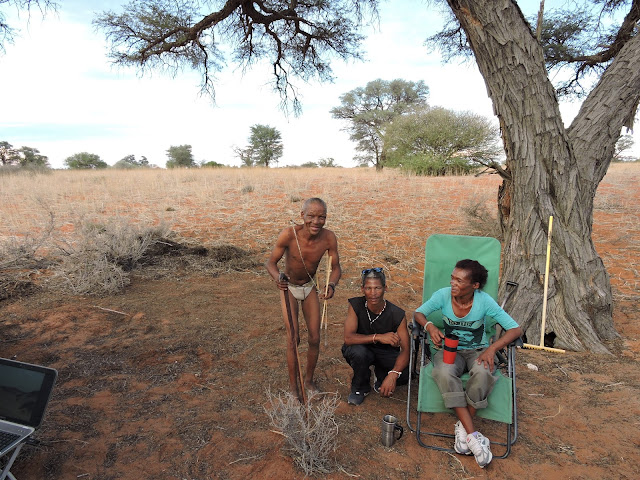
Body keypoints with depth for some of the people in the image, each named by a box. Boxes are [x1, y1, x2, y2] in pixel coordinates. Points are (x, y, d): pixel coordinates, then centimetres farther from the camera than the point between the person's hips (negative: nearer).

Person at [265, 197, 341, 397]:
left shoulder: (329, 238, -23)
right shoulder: (289, 234, -31)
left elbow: (336, 267, -11)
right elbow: (271, 262, -22)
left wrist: (332, 285, -31)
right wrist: (277, 278, -43)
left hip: (310, 287, 3)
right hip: (289, 288, -3)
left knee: (315, 338, 6)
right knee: (293, 338, -6)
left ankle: (309, 380, 30)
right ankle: (293, 386, 15)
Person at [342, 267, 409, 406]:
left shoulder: (397, 314, -20)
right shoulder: (355, 305, -19)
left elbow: (405, 350, -23)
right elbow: (348, 338, -28)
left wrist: (393, 375, -40)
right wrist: (378, 337, -39)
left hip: (387, 353, 0)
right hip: (362, 349, 0)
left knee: (405, 374, -28)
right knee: (358, 351, -36)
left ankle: (381, 380, 9)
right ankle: (360, 388, -3)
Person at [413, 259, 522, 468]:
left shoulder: (484, 301, -18)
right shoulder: (443, 295, -14)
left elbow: (515, 329, -16)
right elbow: (419, 313, -3)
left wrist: (492, 348, -30)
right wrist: (429, 326, -26)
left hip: (477, 350, 0)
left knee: (483, 373, -38)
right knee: (444, 373, -35)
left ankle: (463, 427, -17)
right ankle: (473, 435, -27)